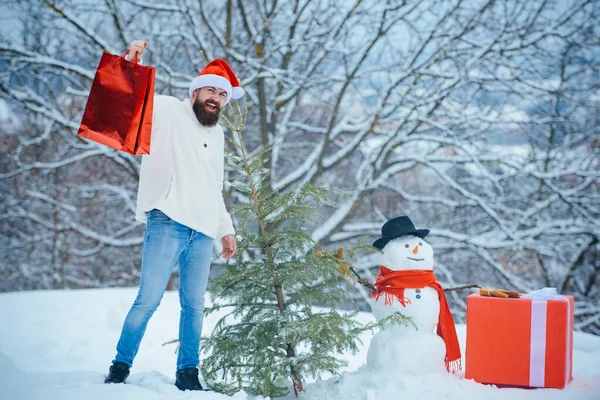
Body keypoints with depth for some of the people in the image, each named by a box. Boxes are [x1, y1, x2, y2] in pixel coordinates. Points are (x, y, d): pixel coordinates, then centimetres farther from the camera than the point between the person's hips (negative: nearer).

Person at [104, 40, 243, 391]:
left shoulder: (218, 134, 24)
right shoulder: (169, 111, 6)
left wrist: (226, 228, 26)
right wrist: (129, 64, -26)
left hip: (203, 232, 6)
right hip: (168, 223, -6)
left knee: (195, 306, 4)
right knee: (149, 299, -9)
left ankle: (188, 373, 12)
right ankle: (121, 367, 1)